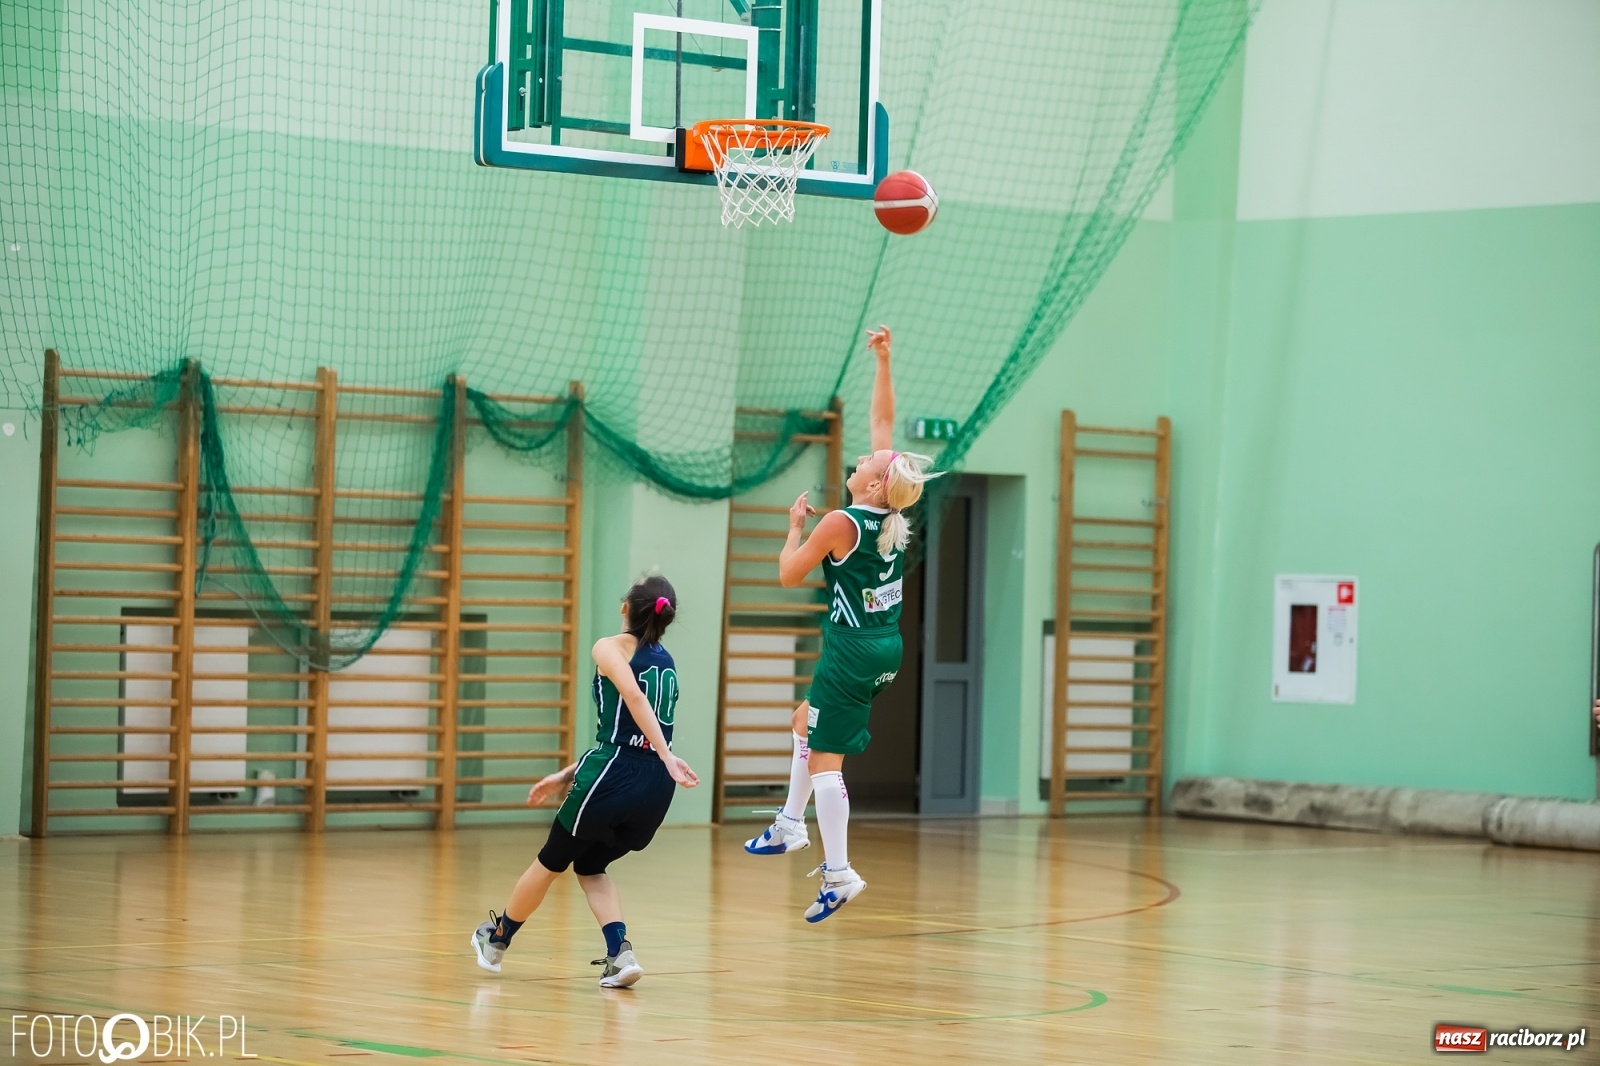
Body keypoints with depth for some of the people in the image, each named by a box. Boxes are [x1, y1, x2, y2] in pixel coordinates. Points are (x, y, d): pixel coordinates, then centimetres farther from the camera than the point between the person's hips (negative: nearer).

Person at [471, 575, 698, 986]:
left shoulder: (610, 647, 0)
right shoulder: (666, 663, 21)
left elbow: (634, 697, -20)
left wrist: (667, 756, -27)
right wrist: (566, 776, 25)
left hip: (614, 777, -6)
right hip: (656, 787, 6)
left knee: (551, 862, 18)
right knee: (590, 867, 24)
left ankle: (497, 938, 38)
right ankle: (620, 954, 3)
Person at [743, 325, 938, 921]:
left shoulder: (842, 522, -18)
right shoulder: (893, 513, 1)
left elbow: (788, 575, -8)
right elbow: (883, 420, 9)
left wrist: (796, 526, 5)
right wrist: (882, 362, 9)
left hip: (852, 650, -8)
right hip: (886, 649, 8)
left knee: (824, 759, -7)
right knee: (806, 722, 26)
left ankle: (839, 873, -12)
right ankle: (790, 826, 30)